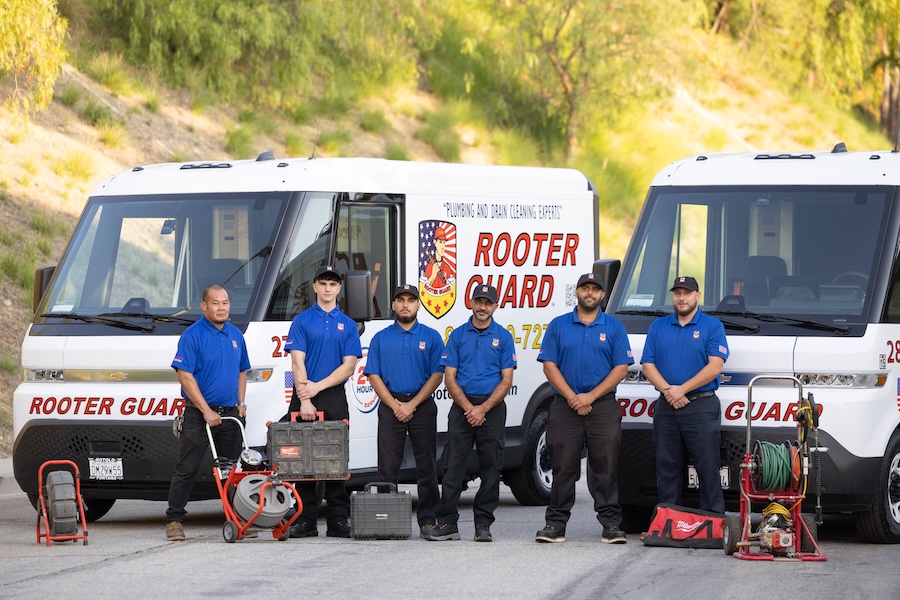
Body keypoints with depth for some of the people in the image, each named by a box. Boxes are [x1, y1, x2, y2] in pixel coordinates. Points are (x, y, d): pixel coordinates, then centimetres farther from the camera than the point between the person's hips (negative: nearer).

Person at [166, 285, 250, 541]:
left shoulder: (236, 335, 11)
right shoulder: (192, 335, -9)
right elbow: (185, 376, -14)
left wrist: (240, 403, 8)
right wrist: (207, 411, -16)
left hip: (230, 414, 6)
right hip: (199, 414, -6)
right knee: (187, 469, -4)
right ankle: (174, 520, 0)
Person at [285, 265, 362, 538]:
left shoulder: (347, 325, 10)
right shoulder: (302, 321, 5)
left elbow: (349, 366, 2)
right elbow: (298, 362, -3)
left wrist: (317, 387, -10)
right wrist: (304, 399, -13)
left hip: (335, 399, 1)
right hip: (304, 397, -1)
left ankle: (338, 519, 3)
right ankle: (305, 519, 3)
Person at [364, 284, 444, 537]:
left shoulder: (431, 337, 6)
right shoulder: (381, 338, 9)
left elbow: (437, 374, -1)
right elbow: (374, 376, 4)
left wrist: (412, 404, -10)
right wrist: (395, 406, -8)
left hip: (422, 405, 0)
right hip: (390, 406, 1)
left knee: (426, 466, 1)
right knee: (387, 466, -2)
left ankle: (427, 519, 5)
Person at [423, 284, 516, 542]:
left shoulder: (503, 337, 4)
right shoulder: (458, 335, 7)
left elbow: (506, 380, 0)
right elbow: (449, 377, 3)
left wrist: (483, 409, -11)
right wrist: (469, 408, -9)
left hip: (492, 408, 0)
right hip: (461, 407, 0)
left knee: (491, 468, 1)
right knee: (454, 466, -4)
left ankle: (483, 524, 6)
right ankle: (447, 523, -3)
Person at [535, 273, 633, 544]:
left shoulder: (614, 327, 7)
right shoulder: (558, 326, 8)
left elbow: (621, 368, 1)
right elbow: (549, 366, 2)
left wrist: (591, 396, -10)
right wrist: (572, 398, -10)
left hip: (603, 406, 0)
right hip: (565, 407, 0)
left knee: (606, 466, -3)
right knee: (563, 467, 1)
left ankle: (611, 523, 0)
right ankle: (556, 523, 4)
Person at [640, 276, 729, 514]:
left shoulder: (712, 326, 1)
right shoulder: (658, 327, 13)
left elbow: (715, 366, -9)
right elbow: (648, 365, 6)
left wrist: (682, 389, -14)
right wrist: (667, 391, -11)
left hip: (701, 406, -4)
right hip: (666, 408, 4)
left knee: (707, 468, -5)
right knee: (667, 468, 7)